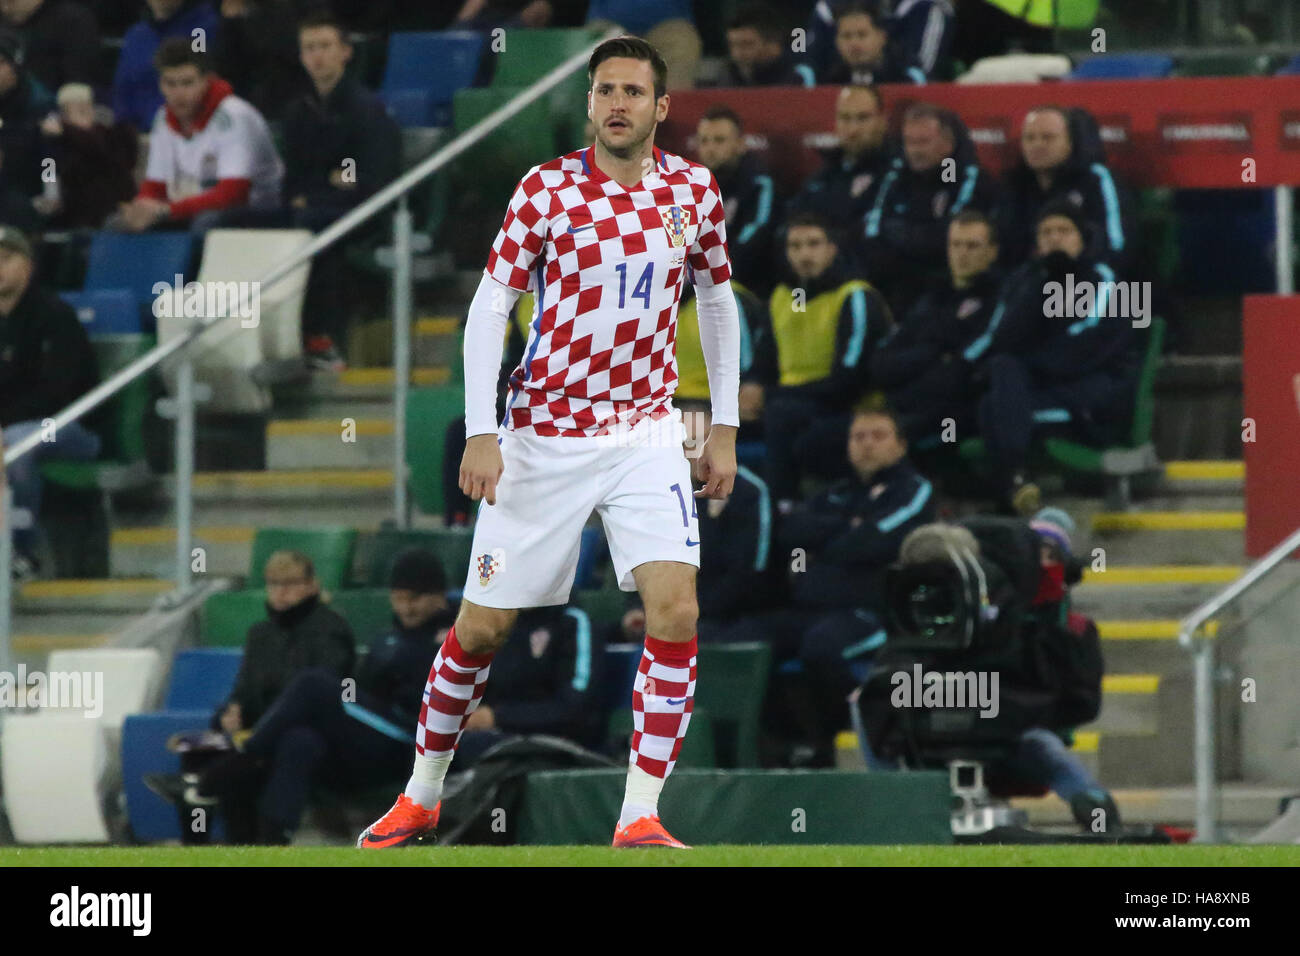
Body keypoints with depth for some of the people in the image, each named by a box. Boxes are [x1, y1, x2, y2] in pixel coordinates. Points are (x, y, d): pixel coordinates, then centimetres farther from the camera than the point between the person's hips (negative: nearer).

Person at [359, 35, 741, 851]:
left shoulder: (694, 192, 1)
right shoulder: (547, 188, -7)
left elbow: (719, 305, 14)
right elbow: (489, 307, -6)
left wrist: (725, 428, 10)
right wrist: (480, 433, -12)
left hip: (645, 434, 2)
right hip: (543, 438, -2)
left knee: (675, 609, -17)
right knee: (483, 626, 4)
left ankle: (641, 816, -13)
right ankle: (422, 798, 24)